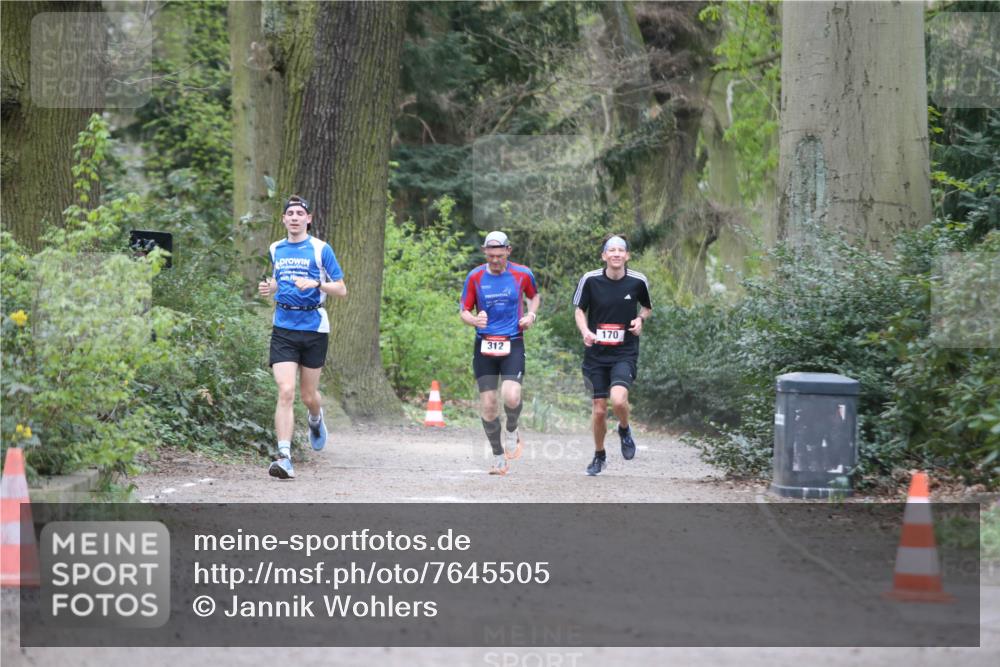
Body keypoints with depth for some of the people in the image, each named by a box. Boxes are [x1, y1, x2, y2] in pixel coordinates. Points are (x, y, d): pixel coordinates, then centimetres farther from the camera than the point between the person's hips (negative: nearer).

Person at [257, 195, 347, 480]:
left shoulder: (321, 249, -3)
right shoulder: (276, 249, 10)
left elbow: (341, 289, -3)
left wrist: (315, 284, -20)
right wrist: (269, 289, 4)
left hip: (314, 328, -2)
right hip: (284, 329, 2)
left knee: (308, 395, 10)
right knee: (285, 392, -14)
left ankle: (316, 420, 47)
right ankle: (284, 457, -19)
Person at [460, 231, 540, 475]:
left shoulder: (523, 274, 0)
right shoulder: (475, 277, 0)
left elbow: (534, 296, 20)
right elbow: (464, 310, 6)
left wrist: (531, 315, 0)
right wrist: (474, 319, -17)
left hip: (513, 344, -1)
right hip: (484, 345, 1)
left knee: (512, 397, -21)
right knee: (487, 404, -1)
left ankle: (512, 432, 11)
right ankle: (498, 456, 16)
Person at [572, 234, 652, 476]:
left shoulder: (638, 281, -3)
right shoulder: (590, 280, -6)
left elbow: (647, 307, 15)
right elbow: (579, 309, 7)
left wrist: (641, 319, -6)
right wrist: (585, 331, -11)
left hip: (625, 353, -1)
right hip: (596, 353, 1)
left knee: (618, 399, -24)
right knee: (599, 409, 4)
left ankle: (624, 430, 10)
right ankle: (599, 456, 27)